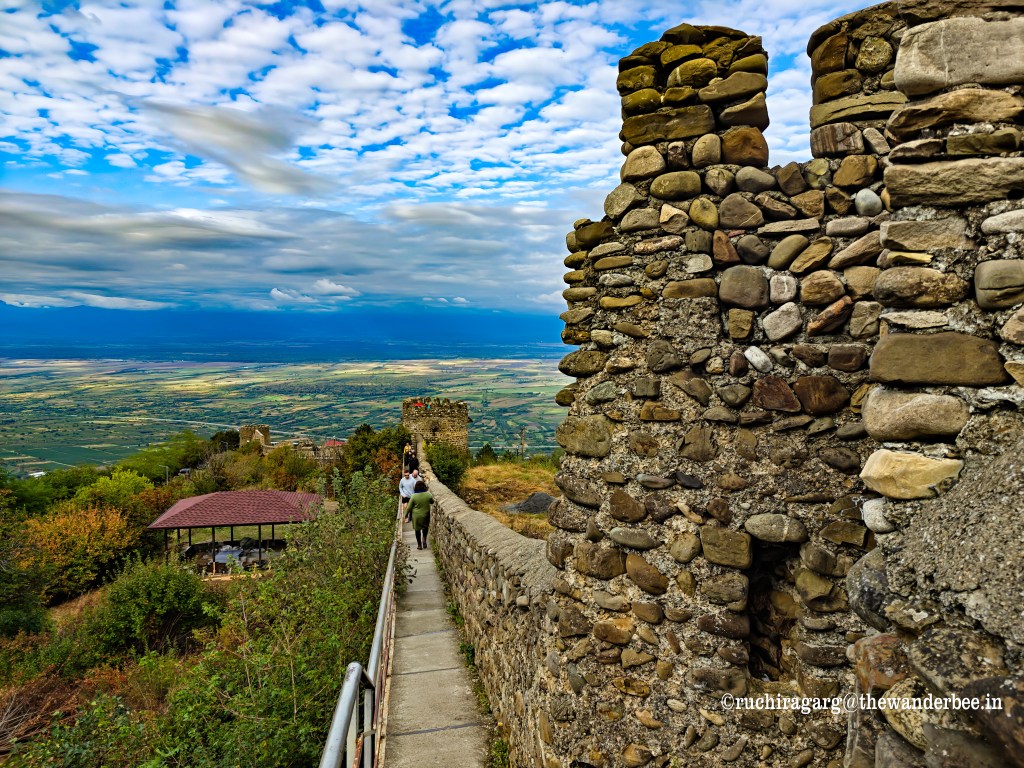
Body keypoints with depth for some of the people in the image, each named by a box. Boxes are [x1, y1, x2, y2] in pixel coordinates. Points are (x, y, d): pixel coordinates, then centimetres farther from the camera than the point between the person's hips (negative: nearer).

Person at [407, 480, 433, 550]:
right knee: (425, 527, 27)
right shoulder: (428, 495, -15)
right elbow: (432, 502, 6)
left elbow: (409, 507, -9)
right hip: (425, 515, 1)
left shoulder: (414, 496, -19)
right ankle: (424, 538, 8)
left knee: (417, 530, 14)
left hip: (416, 516, -1)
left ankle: (419, 545, 21)